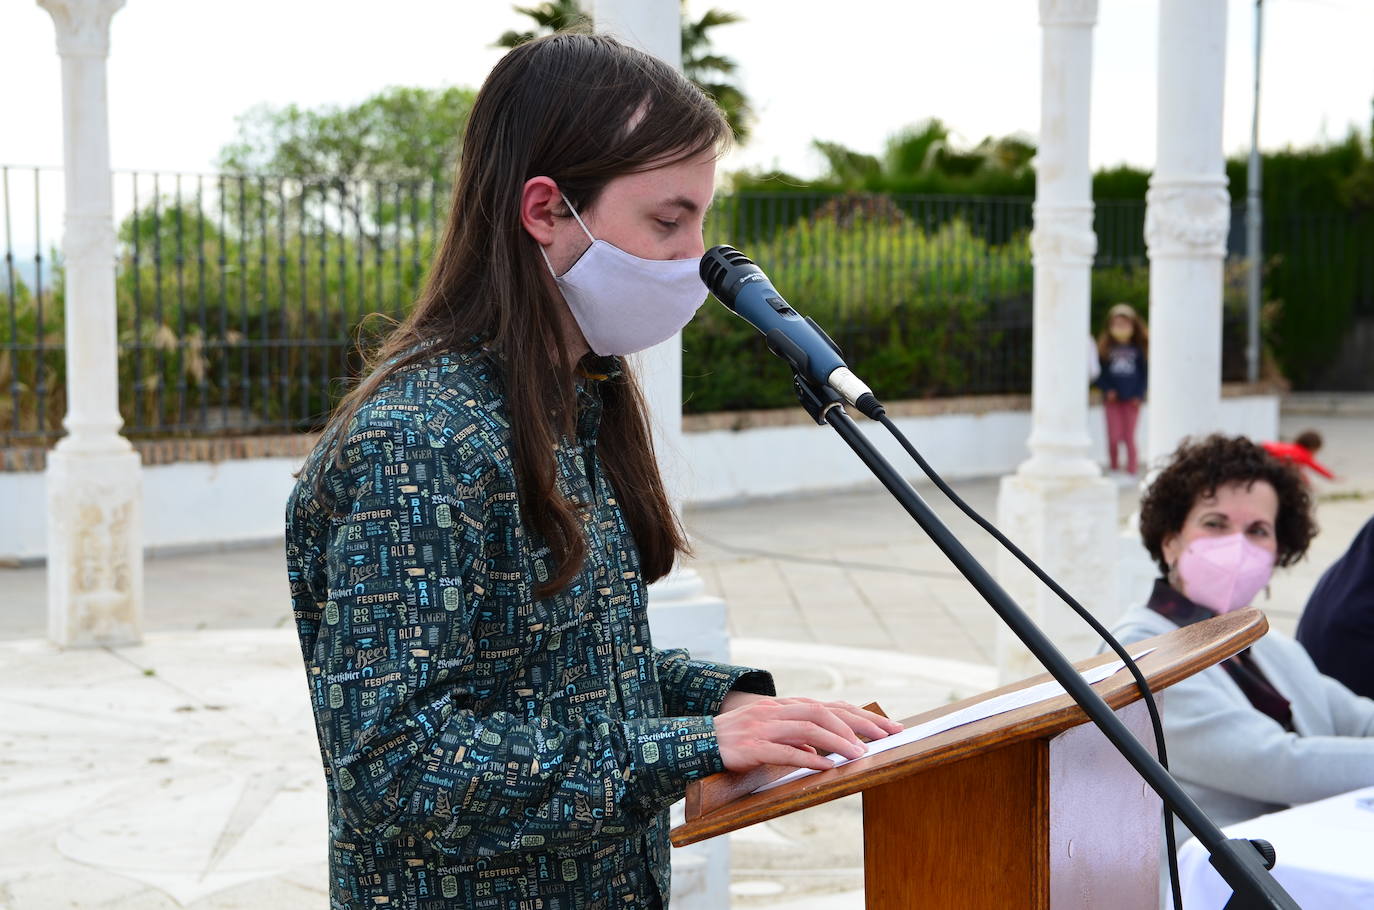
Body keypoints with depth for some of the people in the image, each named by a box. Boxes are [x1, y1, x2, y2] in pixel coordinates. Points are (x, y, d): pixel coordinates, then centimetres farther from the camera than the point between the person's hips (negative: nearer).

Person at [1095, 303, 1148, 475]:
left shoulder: (1138, 349, 4)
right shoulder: (1106, 349, 3)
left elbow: (1143, 374, 6)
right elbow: (1100, 372, 3)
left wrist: (1138, 395, -5)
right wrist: (1107, 390, -11)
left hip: (1131, 400, 0)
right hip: (1112, 399, 0)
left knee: (1129, 437, 0)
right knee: (1114, 437, -4)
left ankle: (1131, 469, 7)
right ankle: (1114, 466, 11)